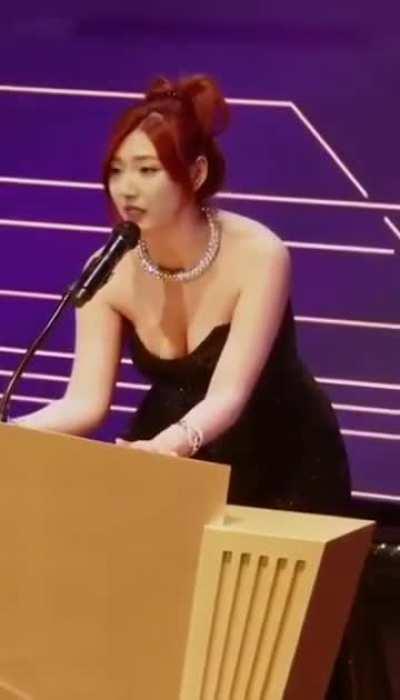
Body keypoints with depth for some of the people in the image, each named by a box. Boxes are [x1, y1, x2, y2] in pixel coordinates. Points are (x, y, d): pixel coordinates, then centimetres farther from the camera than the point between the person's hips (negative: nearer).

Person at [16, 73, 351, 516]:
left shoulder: (258, 255, -25)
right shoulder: (112, 271, -13)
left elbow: (227, 396, -32)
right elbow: (85, 402, -18)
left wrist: (168, 445, -52)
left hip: (284, 465, -3)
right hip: (174, 462, 4)